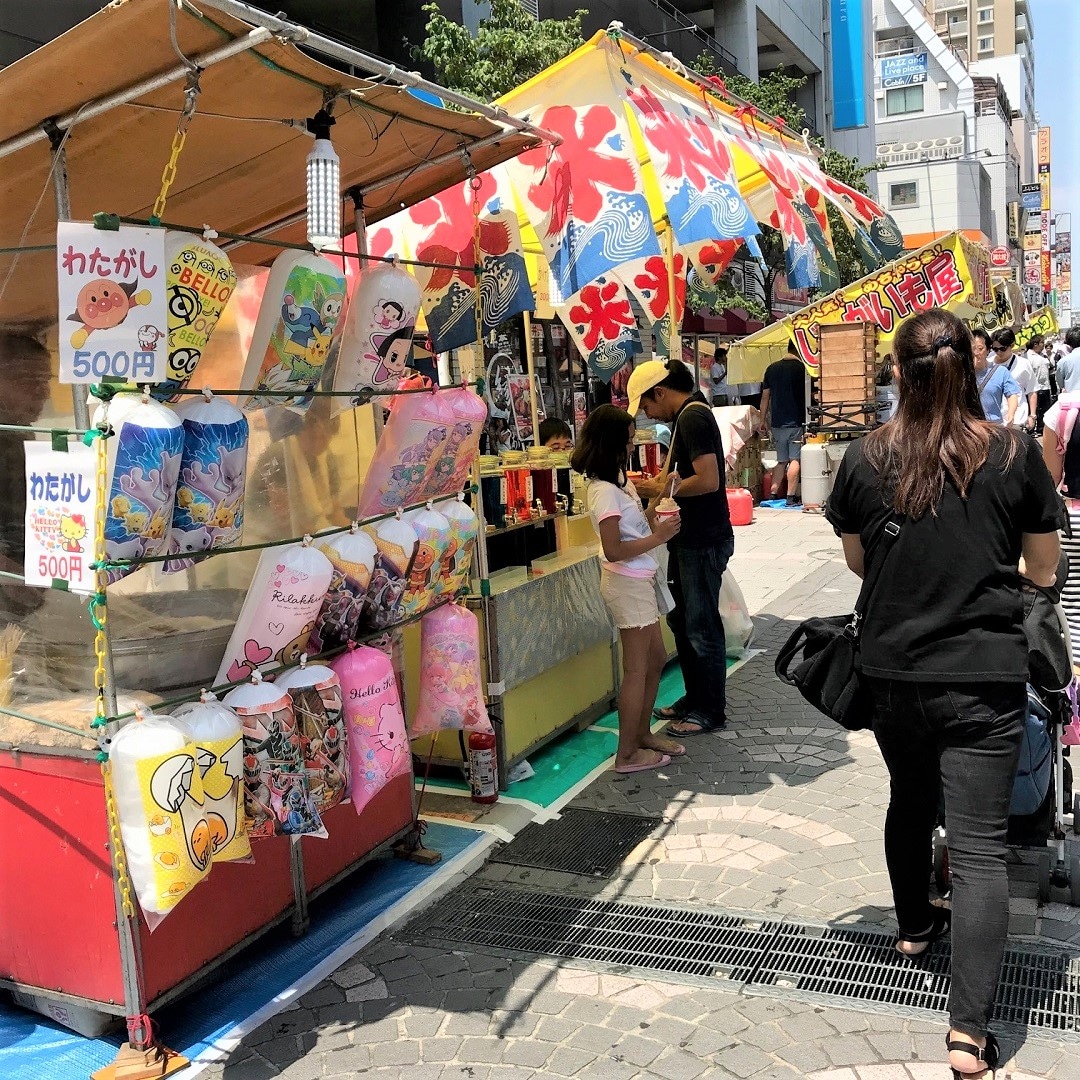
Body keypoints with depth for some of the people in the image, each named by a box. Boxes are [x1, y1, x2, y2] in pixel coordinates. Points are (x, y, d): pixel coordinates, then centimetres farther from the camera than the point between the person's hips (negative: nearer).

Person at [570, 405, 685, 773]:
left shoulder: (617, 481, 9)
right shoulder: (604, 491, -20)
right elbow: (614, 550, -23)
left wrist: (654, 520, 1)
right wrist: (657, 537, -18)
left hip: (639, 581, 10)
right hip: (627, 583, -10)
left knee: (656, 659, 18)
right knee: (637, 669, 0)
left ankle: (642, 733, 31)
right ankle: (627, 754, 11)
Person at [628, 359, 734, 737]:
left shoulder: (693, 417, -18)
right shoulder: (685, 417, 14)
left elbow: (708, 480, -26)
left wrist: (660, 490, -16)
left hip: (704, 541, -10)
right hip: (688, 539, 10)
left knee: (701, 627, 0)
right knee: (682, 621, 17)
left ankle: (711, 712, 11)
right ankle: (694, 698, 29)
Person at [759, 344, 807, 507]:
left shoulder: (772, 368, 8)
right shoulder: (801, 368, -6)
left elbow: (765, 396, 9)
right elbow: (808, 396, -4)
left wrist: (763, 420, 14)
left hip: (777, 422, 5)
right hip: (796, 421, -5)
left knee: (782, 460, 13)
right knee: (795, 459, -1)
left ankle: (773, 494, 8)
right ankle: (791, 497, -3)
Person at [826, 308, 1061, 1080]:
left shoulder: (865, 459, -5)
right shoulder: (1015, 453, -8)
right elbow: (1044, 569, 2)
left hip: (894, 671, 3)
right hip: (986, 675, -3)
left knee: (909, 801, 26)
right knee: (981, 848, 0)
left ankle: (915, 926, 48)